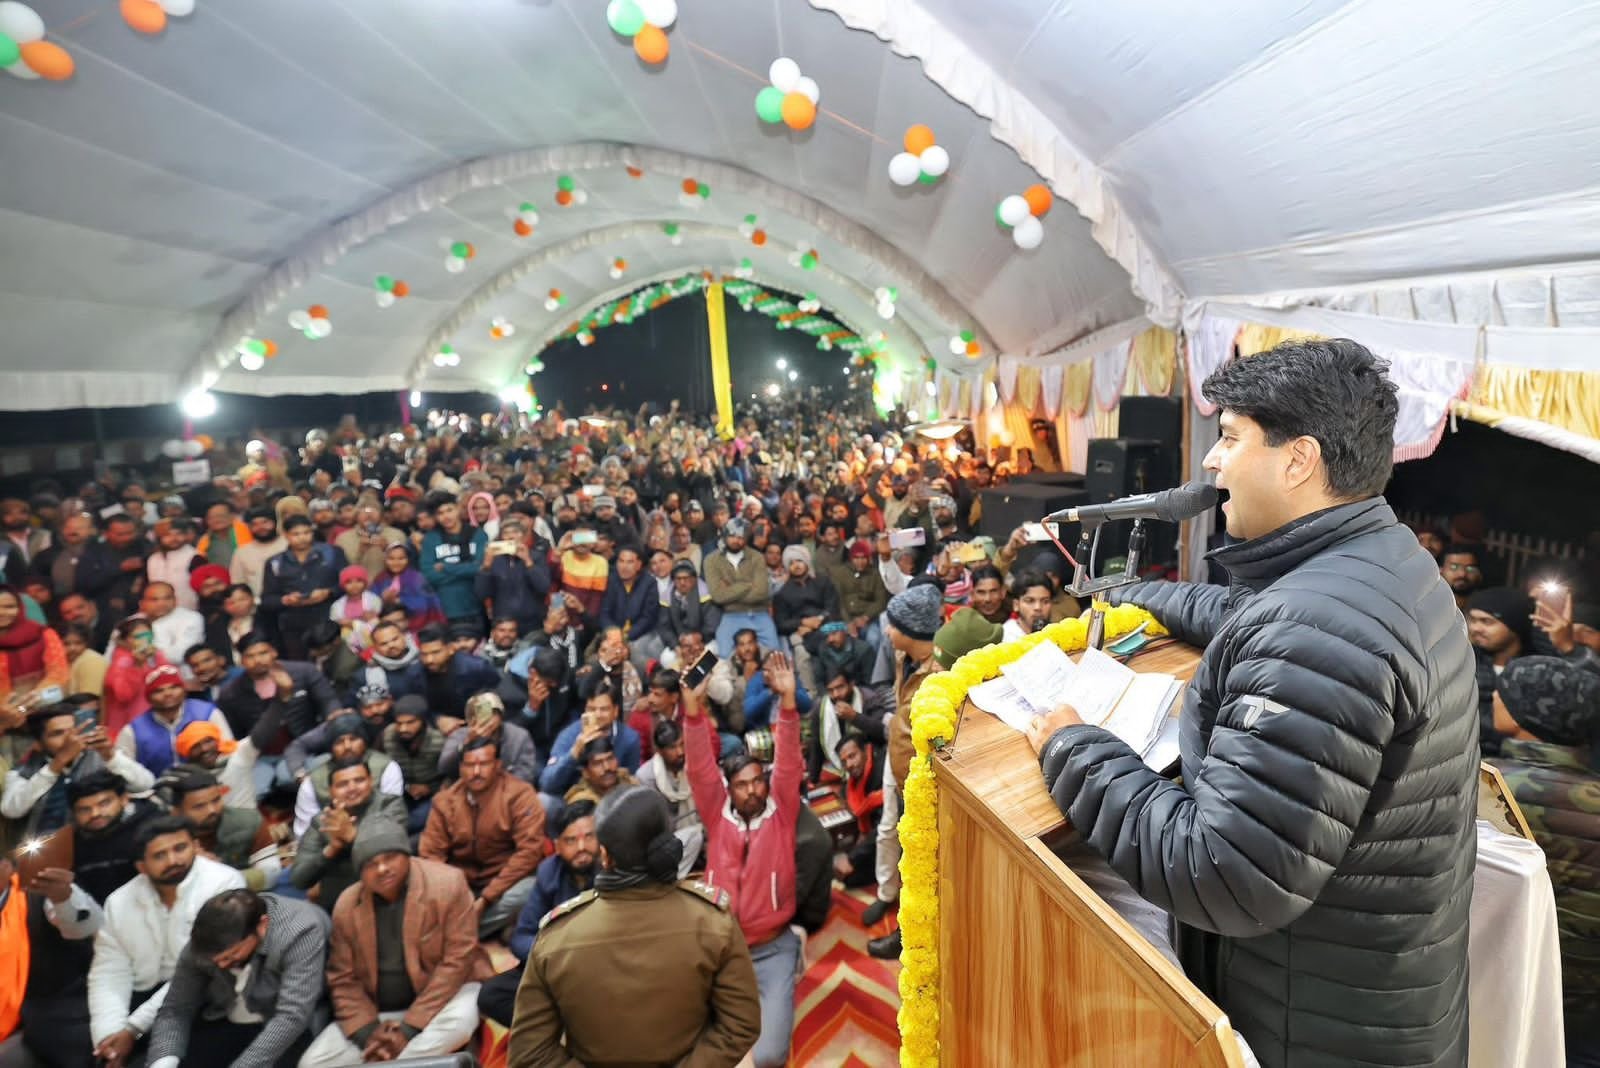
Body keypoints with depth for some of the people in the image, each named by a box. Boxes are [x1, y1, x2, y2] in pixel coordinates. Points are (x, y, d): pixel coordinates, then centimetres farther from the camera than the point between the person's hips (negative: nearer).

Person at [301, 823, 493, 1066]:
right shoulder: (347, 905, -4)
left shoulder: (447, 883, -19)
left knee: (459, 1018, -35)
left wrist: (410, 1028, -20)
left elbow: (457, 960, -18)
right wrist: (368, 1032, -14)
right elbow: (343, 978, 1)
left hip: (444, 993, -4)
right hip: (376, 1011, 4)